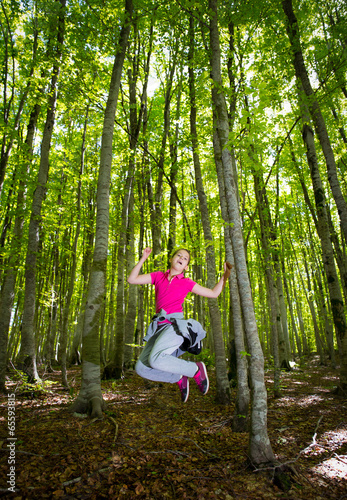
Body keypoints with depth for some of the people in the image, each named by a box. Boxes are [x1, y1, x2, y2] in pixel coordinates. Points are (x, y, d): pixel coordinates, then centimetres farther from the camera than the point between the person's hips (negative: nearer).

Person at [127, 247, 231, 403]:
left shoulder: (187, 283, 9)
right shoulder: (158, 276, 14)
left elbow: (214, 293, 16)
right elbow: (131, 279, 8)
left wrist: (225, 275, 8)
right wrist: (143, 258, 5)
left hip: (175, 324, -4)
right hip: (159, 326, 4)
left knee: (156, 359, -31)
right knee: (141, 368, -8)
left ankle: (196, 369, -7)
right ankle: (179, 378, 12)